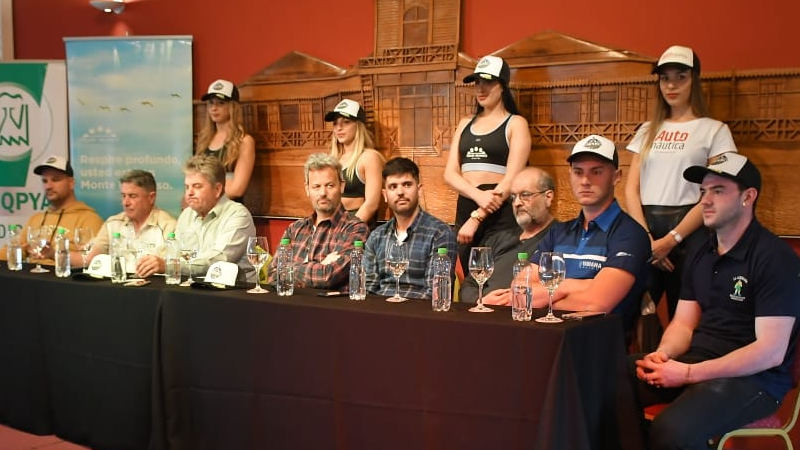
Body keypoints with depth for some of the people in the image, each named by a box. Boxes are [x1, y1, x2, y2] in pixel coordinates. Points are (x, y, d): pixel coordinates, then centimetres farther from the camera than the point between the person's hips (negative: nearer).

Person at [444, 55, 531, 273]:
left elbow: (511, 179, -8)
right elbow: (450, 173, 6)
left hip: (500, 215, -5)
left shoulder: (515, 124, 1)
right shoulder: (465, 124, 16)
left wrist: (477, 218, -15)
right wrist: (478, 195, -13)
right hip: (464, 209, 5)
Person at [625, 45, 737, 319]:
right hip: (644, 228, 3)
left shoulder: (714, 130, 3)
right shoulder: (647, 131, 15)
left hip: (688, 232, -3)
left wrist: (671, 240, -13)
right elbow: (631, 189, 8)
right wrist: (646, 238, -6)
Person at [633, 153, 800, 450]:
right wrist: (663, 354, -9)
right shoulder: (700, 255, 13)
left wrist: (689, 373, -21)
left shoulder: (775, 257, -11)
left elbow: (771, 352, -18)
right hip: (695, 361, 7)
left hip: (754, 377, -7)